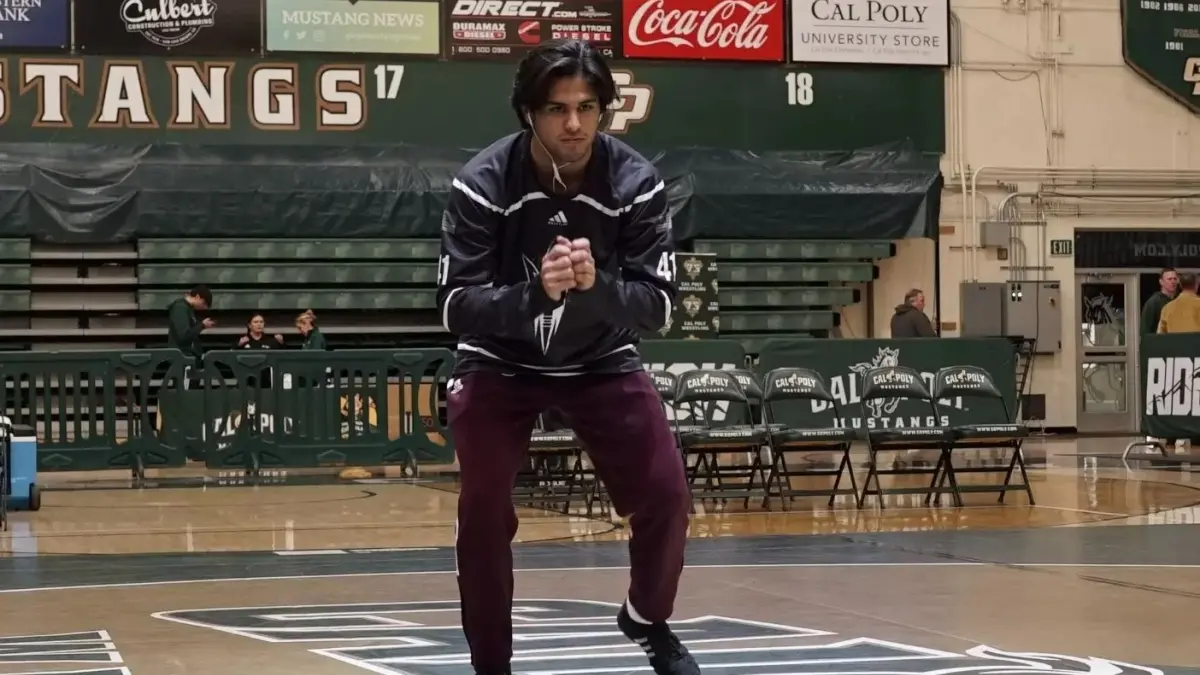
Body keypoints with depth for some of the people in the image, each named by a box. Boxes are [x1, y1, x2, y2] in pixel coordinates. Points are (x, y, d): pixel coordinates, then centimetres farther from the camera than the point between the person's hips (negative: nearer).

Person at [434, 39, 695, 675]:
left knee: (666, 494, -9)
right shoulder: (482, 183, -24)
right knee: (483, 510, -15)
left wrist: (596, 286, -41)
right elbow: (456, 307, -26)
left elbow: (657, 302, -20)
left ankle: (648, 621, 21)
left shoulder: (636, 182, -19)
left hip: (601, 360, 2)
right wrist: (536, 293, -44)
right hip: (500, 363, -1)